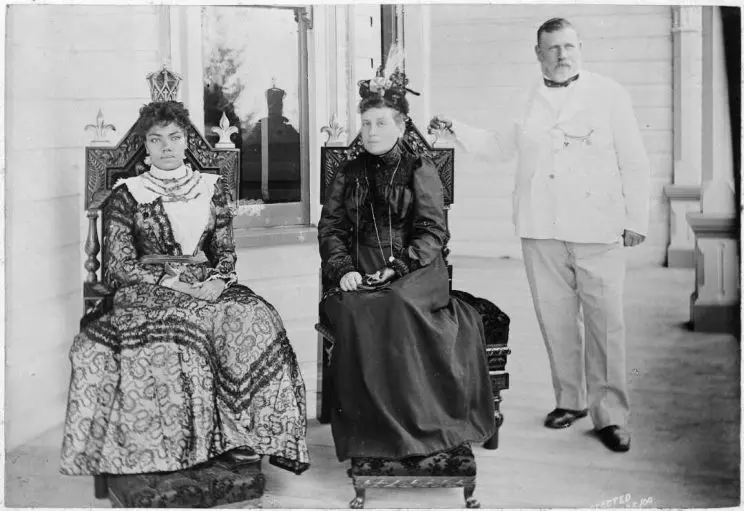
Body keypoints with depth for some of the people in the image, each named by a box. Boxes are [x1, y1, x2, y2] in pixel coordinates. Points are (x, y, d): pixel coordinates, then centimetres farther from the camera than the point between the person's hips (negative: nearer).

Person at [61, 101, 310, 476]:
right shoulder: (127, 195, 6)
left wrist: (219, 280, -8)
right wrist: (173, 281, -14)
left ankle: (249, 433, -23)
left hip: (208, 285, 3)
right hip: (147, 290, -2)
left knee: (254, 317, -28)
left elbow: (226, 250, 15)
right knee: (177, 327, -36)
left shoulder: (211, 187, 15)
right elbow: (118, 268, -1)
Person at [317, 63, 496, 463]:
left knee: (394, 306, -35)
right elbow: (330, 229, 13)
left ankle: (418, 425, -26)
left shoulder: (420, 171, 10)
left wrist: (397, 268, -14)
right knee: (356, 313, -32)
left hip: (414, 271, -2)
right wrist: (343, 269, -6)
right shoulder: (349, 175, 20)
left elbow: (433, 233, 1)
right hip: (360, 276, 2)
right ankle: (369, 430, -26)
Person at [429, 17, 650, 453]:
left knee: (606, 322, -4)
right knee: (555, 319, 8)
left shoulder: (609, 95, 3)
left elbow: (633, 162, 4)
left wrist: (636, 220, -1)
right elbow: (499, 145, 25)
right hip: (541, 230, 3)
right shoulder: (528, 102, 10)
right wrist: (455, 130, 13)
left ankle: (610, 414, 5)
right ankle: (570, 400, 23)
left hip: (598, 229, -3)